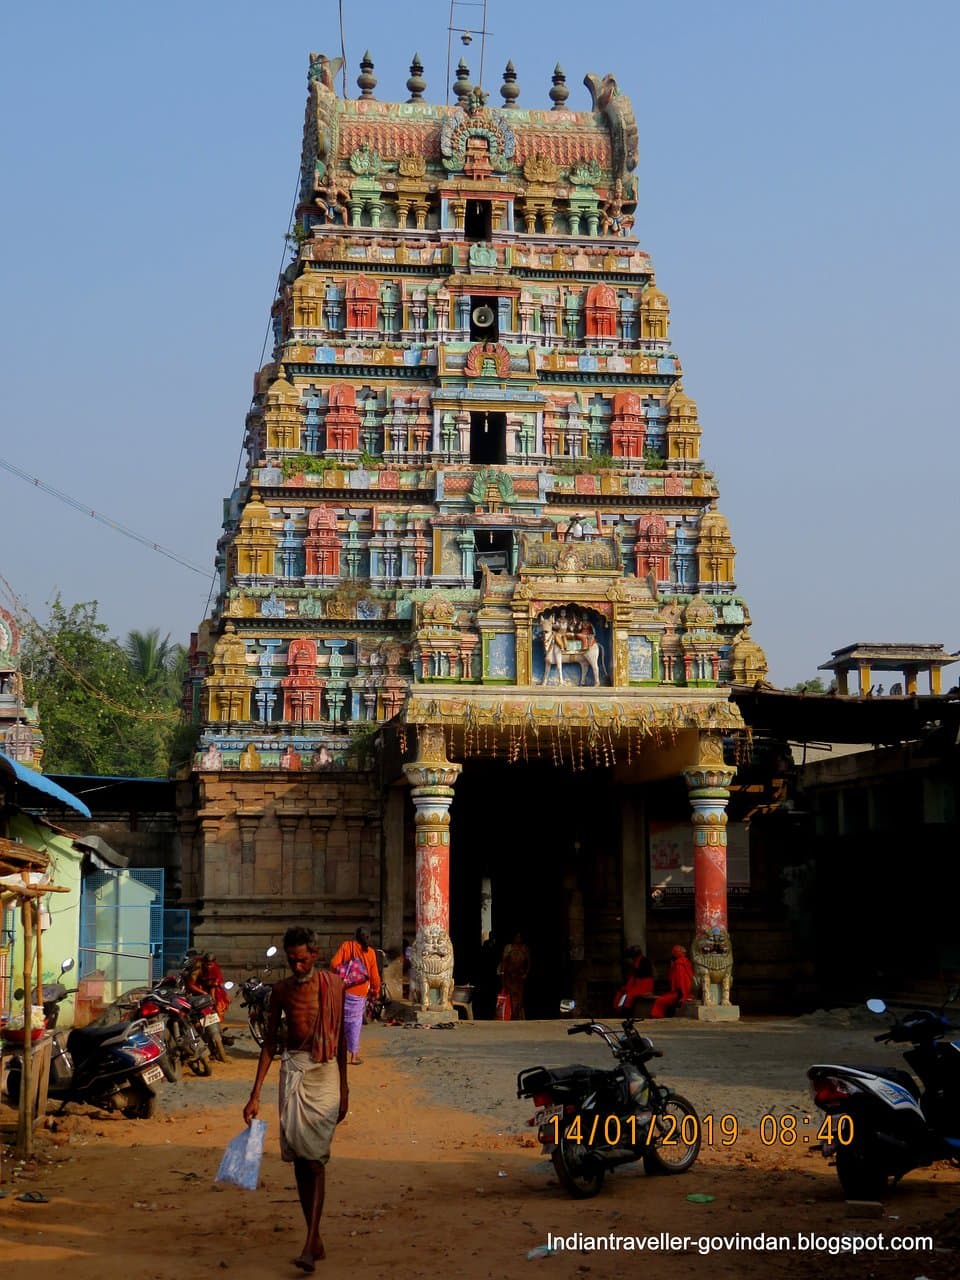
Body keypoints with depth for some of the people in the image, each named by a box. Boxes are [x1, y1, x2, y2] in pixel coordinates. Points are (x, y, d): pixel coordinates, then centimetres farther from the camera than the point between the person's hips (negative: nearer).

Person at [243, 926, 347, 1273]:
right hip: (294, 1070, 2)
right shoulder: (281, 990, 3)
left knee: (316, 1157, -9)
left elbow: (340, 1037, 9)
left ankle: (310, 1244, -14)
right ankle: (316, 1239, 15)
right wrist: (255, 1094, 1)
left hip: (325, 1072, -2)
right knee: (299, 1157, 4)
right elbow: (270, 1042, 6)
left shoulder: (334, 984, 1)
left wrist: (344, 1088, 11)